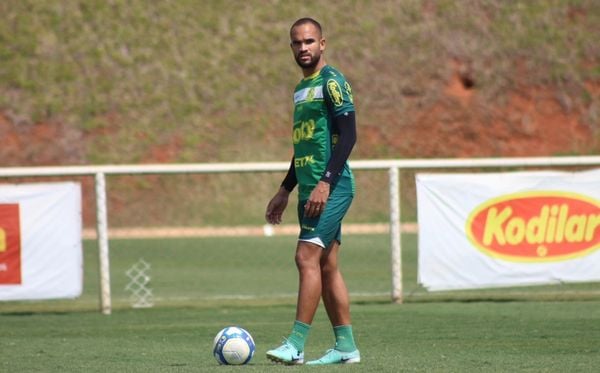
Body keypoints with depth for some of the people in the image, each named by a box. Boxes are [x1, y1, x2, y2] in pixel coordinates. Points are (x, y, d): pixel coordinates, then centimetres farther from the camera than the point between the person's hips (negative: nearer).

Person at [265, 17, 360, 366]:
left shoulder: (332, 81, -8)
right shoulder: (301, 88, 20)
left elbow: (348, 135, -16)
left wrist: (326, 183, -22)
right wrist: (285, 190, 26)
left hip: (331, 188, -9)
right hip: (311, 189, 9)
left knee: (308, 257, -14)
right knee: (327, 266, 8)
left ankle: (296, 345, -16)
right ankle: (346, 347, 10)